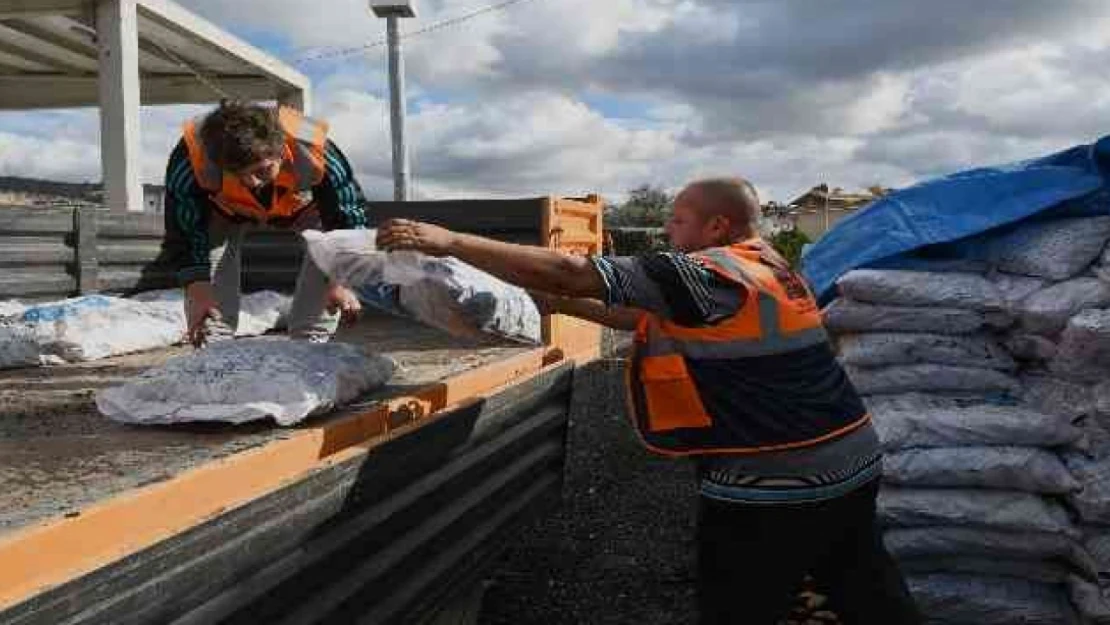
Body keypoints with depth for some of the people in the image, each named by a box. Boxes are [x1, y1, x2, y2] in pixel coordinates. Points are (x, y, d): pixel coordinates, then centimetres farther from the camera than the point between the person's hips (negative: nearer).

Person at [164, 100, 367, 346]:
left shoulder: (313, 151, -42)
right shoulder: (191, 156, -40)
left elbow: (349, 212, -28)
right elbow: (185, 231, -26)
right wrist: (198, 290, -30)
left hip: (301, 206, 0)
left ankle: (311, 342, -4)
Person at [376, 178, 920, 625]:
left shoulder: (708, 275, -18)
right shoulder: (768, 269, 11)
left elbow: (570, 272, -20)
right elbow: (652, 320, 17)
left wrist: (450, 242, -15)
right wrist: (562, 305, 15)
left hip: (771, 486, -9)